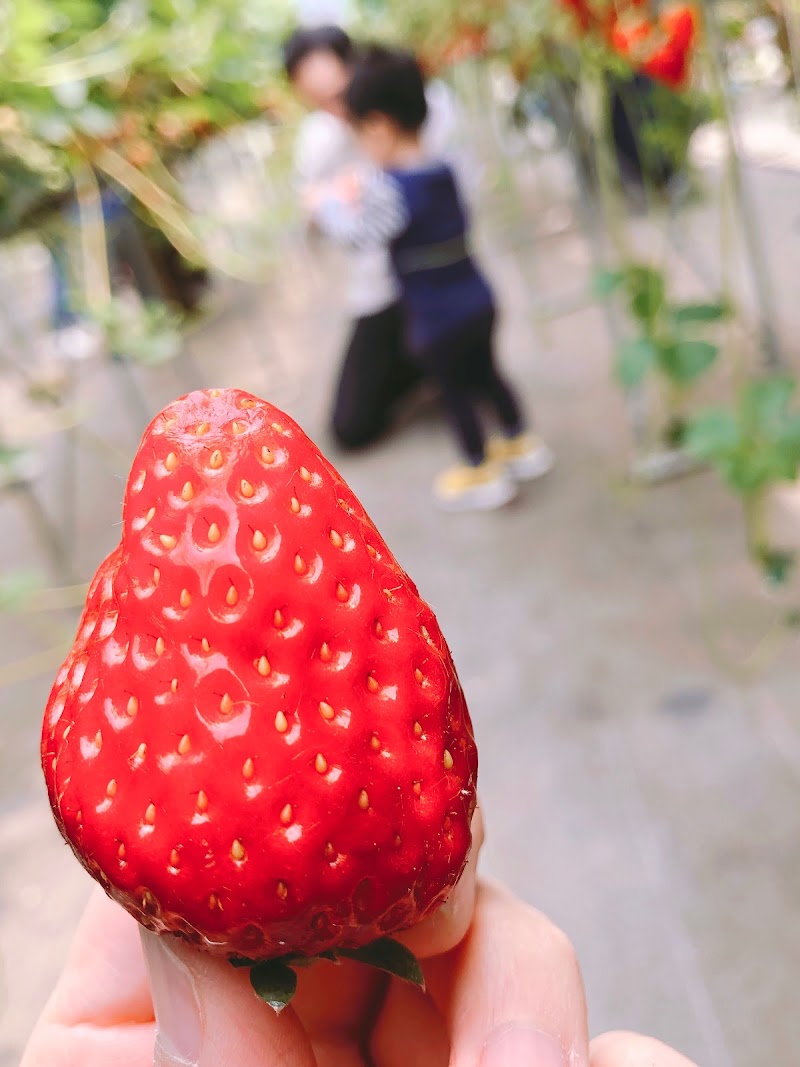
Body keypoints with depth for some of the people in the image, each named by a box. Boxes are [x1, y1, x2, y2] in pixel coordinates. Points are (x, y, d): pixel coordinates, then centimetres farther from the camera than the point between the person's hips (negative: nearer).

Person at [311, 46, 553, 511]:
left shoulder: (391, 187, -22)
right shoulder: (444, 170, 2)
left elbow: (360, 234, -25)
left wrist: (329, 201, -5)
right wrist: (364, 197, 11)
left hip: (437, 320, -7)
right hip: (479, 302, 7)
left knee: (455, 390, 11)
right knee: (486, 373, 24)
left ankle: (482, 472, 25)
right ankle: (521, 443, 39)